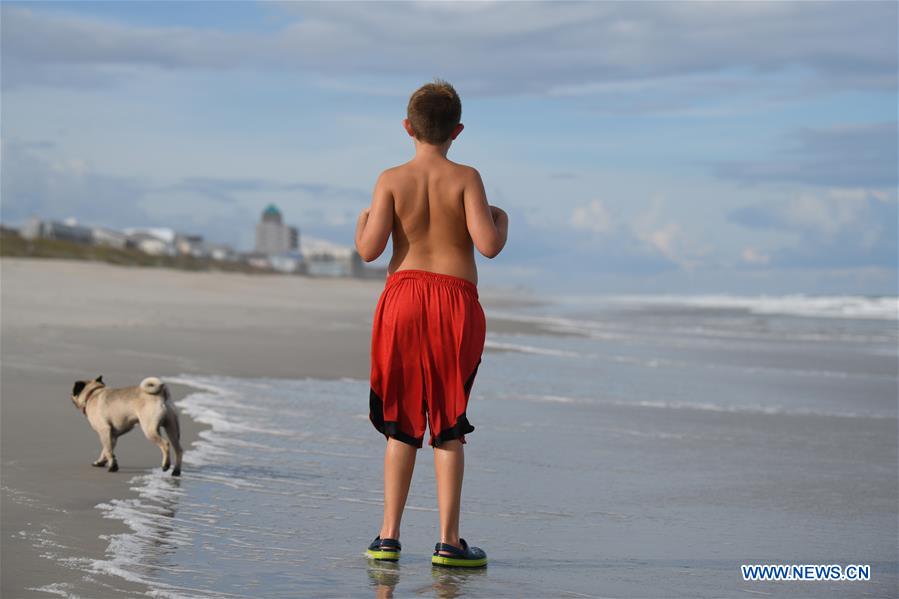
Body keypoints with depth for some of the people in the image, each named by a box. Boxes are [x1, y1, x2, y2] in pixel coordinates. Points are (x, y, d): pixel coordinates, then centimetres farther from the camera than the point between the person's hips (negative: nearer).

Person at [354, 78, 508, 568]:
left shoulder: (391, 180, -2)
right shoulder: (466, 178, -4)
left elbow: (369, 250, -8)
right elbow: (488, 245, -13)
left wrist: (361, 222, 14)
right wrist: (502, 220, 8)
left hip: (403, 296, 1)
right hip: (455, 300, -1)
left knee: (401, 424, 11)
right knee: (448, 427, 4)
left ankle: (389, 536, 10)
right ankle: (448, 541, 3)